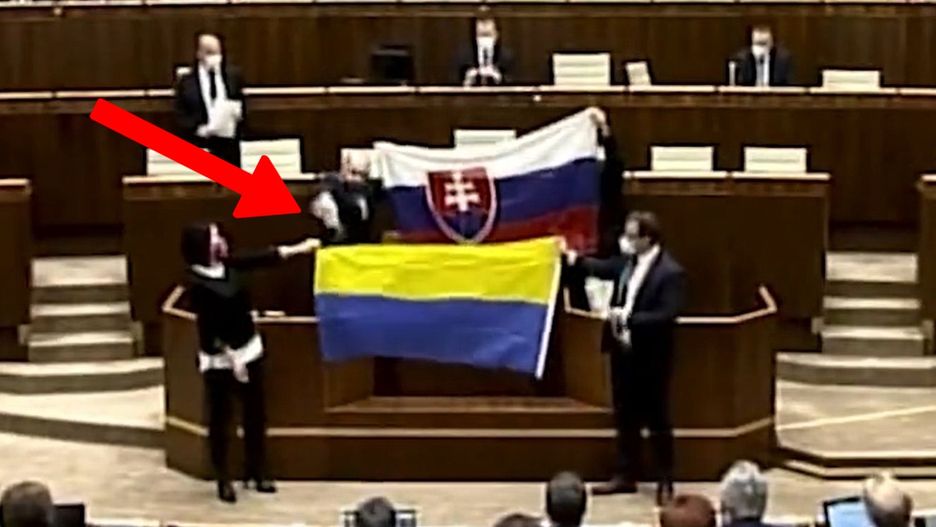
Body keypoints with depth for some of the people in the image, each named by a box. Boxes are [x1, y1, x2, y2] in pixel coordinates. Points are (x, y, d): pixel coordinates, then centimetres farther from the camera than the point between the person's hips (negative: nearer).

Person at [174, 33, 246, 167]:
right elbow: (181, 116, 2)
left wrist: (238, 112, -5)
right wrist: (198, 129, -14)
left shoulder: (234, 75, 11)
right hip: (199, 145, -2)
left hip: (228, 142, 2)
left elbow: (242, 105, 17)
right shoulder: (186, 81, 4)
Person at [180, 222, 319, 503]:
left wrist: (300, 248, 12)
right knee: (220, 419, 5)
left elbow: (262, 258, 9)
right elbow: (209, 328, -21)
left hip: (249, 349, 7)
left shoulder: (228, 265, 0)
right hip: (219, 359, -7)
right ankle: (223, 480, 17)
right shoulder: (198, 283, -21)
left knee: (255, 414, 15)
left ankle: (257, 472, 29)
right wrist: (231, 358, -20)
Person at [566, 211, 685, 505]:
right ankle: (625, 476, 27)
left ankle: (665, 482, 16)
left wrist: (627, 317, -25)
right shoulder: (628, 260, 3)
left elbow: (667, 316, -25)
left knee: (656, 420, 4)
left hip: (650, 357, -8)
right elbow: (604, 268, 17)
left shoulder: (670, 272, -20)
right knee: (625, 418, 16)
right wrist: (574, 259, 5)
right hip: (623, 351, 8)